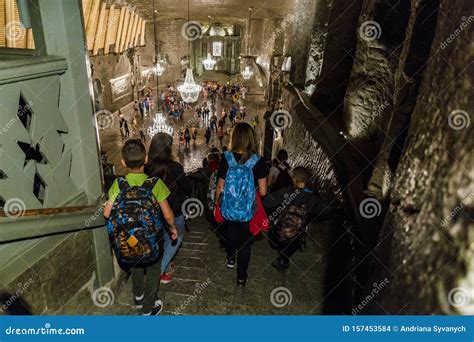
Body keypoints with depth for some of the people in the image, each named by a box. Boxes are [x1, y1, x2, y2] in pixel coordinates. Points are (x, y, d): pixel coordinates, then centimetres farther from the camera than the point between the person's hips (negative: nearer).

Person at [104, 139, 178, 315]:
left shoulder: (118, 184, -16)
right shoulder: (155, 183, -23)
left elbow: (107, 213, -10)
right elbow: (168, 215, -19)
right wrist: (173, 228, 1)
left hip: (129, 237, 3)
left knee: (135, 266, 31)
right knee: (153, 271, 22)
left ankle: (138, 296, 54)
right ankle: (148, 308, 38)